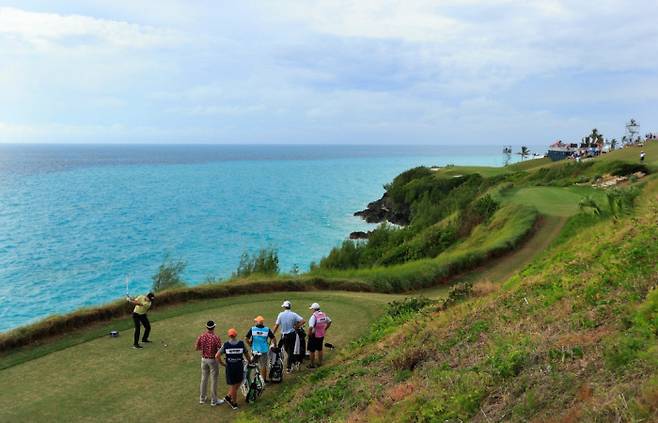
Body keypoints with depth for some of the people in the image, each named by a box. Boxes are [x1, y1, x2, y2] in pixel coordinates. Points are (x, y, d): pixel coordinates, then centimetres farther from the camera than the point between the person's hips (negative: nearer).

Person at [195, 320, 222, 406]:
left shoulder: (201, 336, -7)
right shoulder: (216, 338, -21)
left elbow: (196, 348, 3)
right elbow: (220, 350, -18)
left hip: (204, 359, 5)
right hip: (213, 360, -5)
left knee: (204, 379, 17)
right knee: (213, 380, 5)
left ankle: (202, 398, 29)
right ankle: (214, 400, 13)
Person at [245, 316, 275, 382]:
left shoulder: (252, 329, -5)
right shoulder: (267, 329, -5)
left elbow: (246, 338, -6)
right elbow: (273, 338, -4)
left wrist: (250, 345, 9)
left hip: (254, 350, 1)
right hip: (264, 350, -1)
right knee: (264, 366, 10)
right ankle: (264, 379, 17)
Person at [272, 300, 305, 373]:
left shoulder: (281, 314, -8)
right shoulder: (294, 314, -8)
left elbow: (276, 325, -7)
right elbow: (303, 321, -16)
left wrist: (272, 334, 3)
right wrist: (296, 327, -4)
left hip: (284, 335, 1)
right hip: (292, 334, -1)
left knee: (287, 350, 19)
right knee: (290, 351, 7)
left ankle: (289, 366, 26)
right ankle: (288, 367, 7)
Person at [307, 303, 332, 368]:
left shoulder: (313, 316, -24)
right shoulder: (324, 315, -2)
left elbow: (310, 327, -33)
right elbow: (329, 322, 13)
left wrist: (309, 334, -17)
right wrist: (325, 329, 17)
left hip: (314, 336, -7)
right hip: (322, 335, 7)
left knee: (312, 351, 8)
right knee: (319, 349, 21)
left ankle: (312, 365, 16)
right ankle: (320, 363, 31)